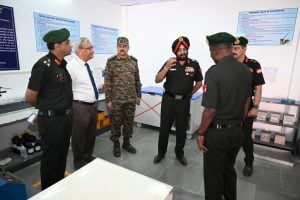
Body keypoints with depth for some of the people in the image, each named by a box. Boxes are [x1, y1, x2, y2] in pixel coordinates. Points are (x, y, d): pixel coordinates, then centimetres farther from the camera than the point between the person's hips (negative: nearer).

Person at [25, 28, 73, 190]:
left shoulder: (62, 63, 6)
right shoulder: (44, 65, -19)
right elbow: (30, 96, -15)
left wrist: (65, 110, 13)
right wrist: (46, 108, 2)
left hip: (65, 116, 8)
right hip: (51, 119, -8)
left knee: (62, 155, 20)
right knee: (51, 157, 9)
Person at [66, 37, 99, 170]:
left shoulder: (89, 65, 10)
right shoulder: (72, 66, -16)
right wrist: (74, 105, -17)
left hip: (93, 105, 8)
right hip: (80, 107, -8)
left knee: (91, 133, 20)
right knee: (79, 136, 7)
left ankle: (88, 156, 40)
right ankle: (79, 162, 27)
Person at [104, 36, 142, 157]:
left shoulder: (134, 61, 6)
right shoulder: (111, 62, -5)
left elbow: (137, 80, 11)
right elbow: (107, 82, -7)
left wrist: (138, 95, 9)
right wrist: (108, 100, -10)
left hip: (131, 99, 3)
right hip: (116, 100, -3)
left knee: (129, 122, 13)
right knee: (116, 123, 8)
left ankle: (126, 143, 31)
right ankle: (116, 144, 27)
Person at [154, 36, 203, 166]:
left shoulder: (194, 64, -2)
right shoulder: (169, 63, -3)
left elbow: (199, 82, 12)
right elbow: (157, 80, -8)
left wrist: (190, 93, 7)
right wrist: (166, 67, -21)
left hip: (184, 101, 1)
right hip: (168, 100, 0)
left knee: (182, 129, 12)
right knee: (164, 128, 7)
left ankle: (179, 153, 32)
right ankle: (161, 153, 26)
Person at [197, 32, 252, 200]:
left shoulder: (214, 72, -21)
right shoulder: (246, 70, 1)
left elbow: (210, 110, -22)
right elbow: (246, 103, 10)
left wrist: (201, 133, -8)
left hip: (217, 131, -7)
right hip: (237, 131, 7)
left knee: (213, 173, 13)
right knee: (229, 169, 26)